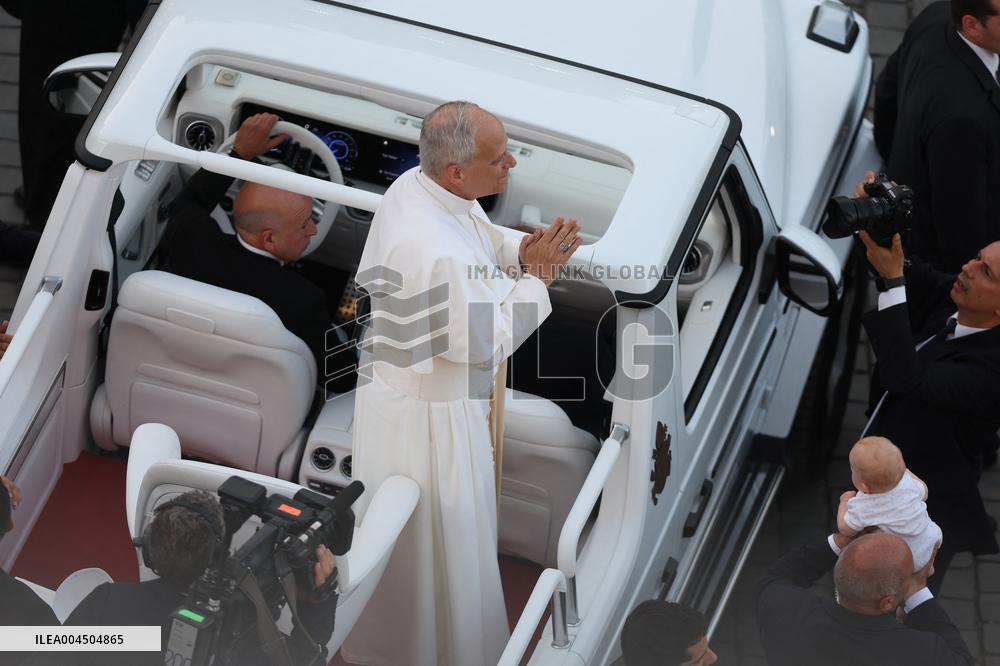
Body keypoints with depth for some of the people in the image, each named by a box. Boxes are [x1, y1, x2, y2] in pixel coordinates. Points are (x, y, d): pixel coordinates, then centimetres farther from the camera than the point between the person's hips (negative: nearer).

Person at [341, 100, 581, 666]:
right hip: (427, 419, -10)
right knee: (437, 541, 13)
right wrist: (536, 277, -19)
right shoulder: (436, 252, -39)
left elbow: (479, 241, 10)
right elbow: (484, 343, -28)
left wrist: (522, 249, -9)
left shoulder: (418, 185, -10)